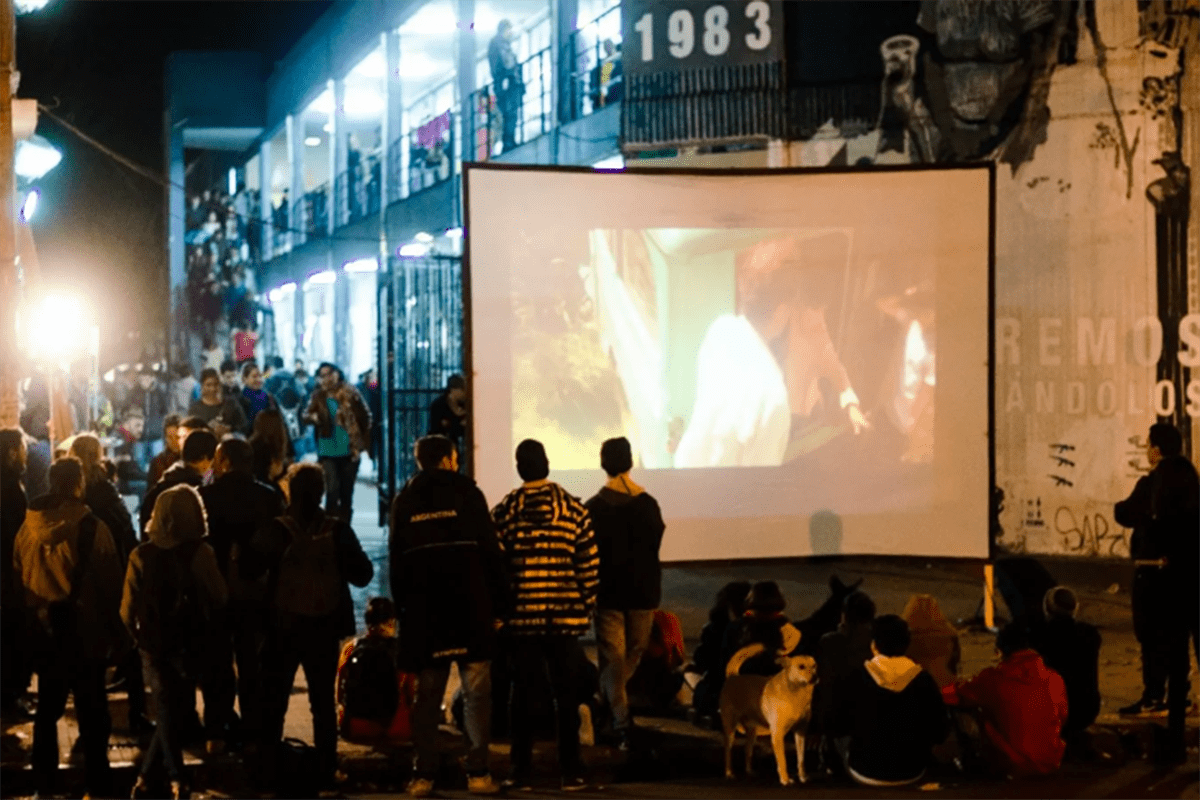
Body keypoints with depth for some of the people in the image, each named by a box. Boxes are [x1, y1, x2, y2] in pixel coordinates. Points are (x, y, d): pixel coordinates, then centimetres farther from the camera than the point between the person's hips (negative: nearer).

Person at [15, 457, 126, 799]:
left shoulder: (28, 528, -4)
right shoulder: (91, 527, -17)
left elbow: (18, 578, 7)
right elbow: (110, 583, -10)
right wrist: (115, 631, 1)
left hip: (43, 632, 4)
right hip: (84, 632, -4)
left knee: (47, 708, 17)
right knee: (92, 714, 5)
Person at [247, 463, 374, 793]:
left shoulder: (273, 532, -10)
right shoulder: (338, 531, -7)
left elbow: (247, 571, -8)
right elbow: (362, 575, -3)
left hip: (282, 627, -1)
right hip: (325, 628, 1)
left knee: (274, 703, 9)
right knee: (324, 703, 11)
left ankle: (268, 770, 8)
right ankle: (325, 772, 11)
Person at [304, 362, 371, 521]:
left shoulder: (350, 393, 0)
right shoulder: (318, 397, 2)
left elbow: (365, 417, 5)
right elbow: (306, 414, -8)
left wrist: (361, 441, 3)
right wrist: (312, 417, -31)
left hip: (350, 450, 1)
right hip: (328, 452, -1)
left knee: (347, 493, 9)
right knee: (333, 491, -12)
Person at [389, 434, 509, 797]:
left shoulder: (404, 500, 9)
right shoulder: (466, 493, 0)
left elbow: (397, 560, 9)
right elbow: (491, 552, -4)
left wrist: (403, 606, 14)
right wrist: (499, 604, 0)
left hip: (423, 611, 3)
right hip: (470, 609, -3)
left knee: (427, 695, 7)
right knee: (476, 691, 0)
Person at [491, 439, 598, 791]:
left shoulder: (503, 512, -1)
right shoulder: (574, 509, -1)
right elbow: (590, 564, -1)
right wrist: (586, 608, 7)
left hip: (521, 616, 0)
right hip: (565, 616, 0)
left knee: (522, 691, 6)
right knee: (566, 692, 5)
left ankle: (521, 771, 7)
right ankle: (570, 770, 5)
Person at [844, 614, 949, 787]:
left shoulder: (857, 679, -14)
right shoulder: (924, 680, -12)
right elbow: (940, 732, -5)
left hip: (866, 771, -2)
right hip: (911, 773, 2)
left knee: (846, 744, 28)